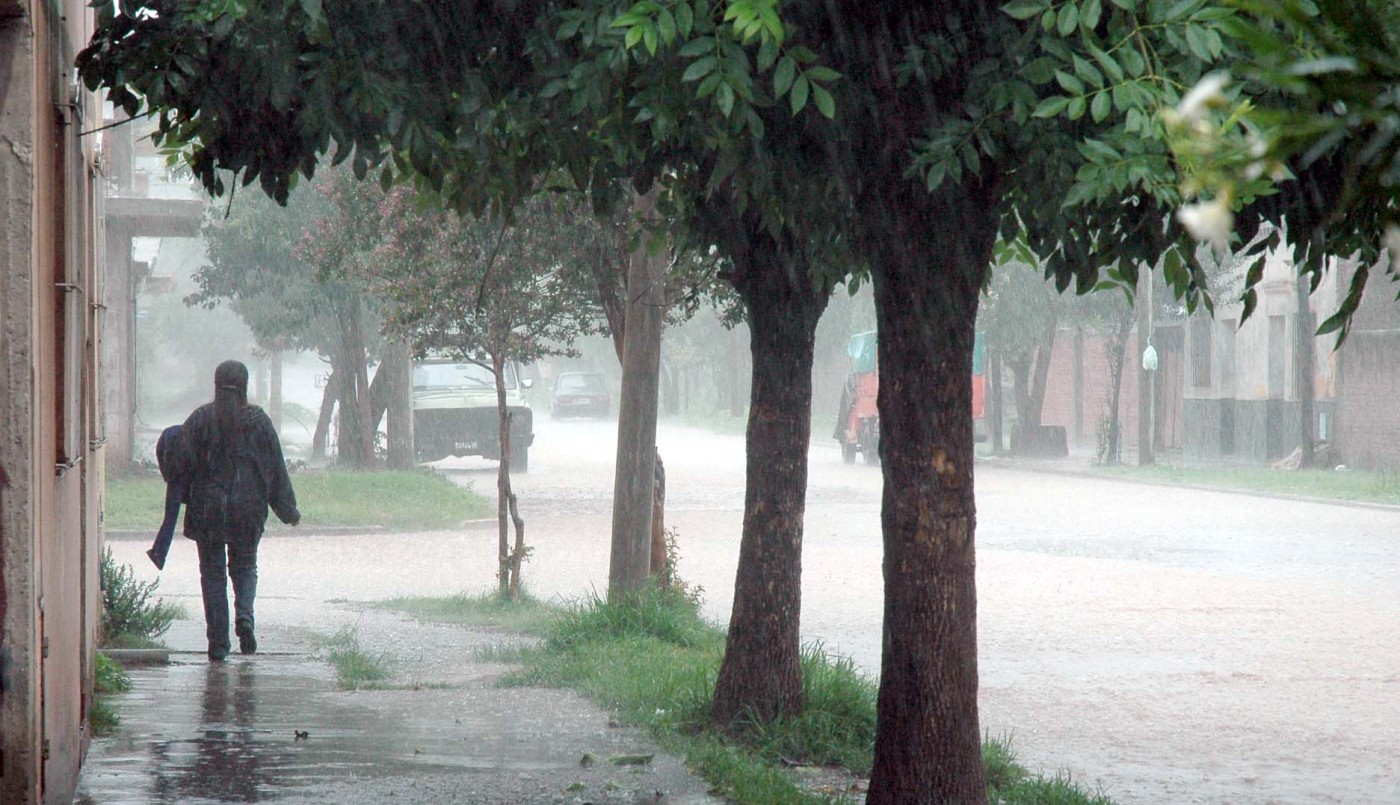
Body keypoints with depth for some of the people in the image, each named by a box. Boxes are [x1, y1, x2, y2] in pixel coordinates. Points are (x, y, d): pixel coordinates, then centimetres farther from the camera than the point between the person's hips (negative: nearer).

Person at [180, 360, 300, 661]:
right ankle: (244, 616, -10)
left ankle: (218, 641, 2)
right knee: (244, 566, 17)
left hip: (207, 510, -1)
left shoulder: (199, 419, -4)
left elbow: (186, 465, -4)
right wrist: (289, 511, 12)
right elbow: (276, 469, 3)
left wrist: (183, 501, 9)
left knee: (212, 571, 6)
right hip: (248, 509, 1)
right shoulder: (258, 421, -1)